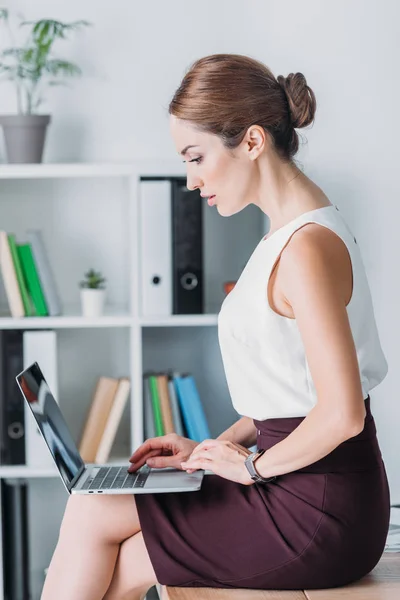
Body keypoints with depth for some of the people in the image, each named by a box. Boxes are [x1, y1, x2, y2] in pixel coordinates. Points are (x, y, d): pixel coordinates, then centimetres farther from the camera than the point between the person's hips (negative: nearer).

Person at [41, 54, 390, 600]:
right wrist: (220, 445, 10)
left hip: (320, 515, -9)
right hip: (308, 496, 9)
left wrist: (254, 465, -12)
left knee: (92, 516, 0)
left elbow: (341, 414, -27)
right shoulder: (294, 230, 11)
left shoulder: (307, 248, -21)